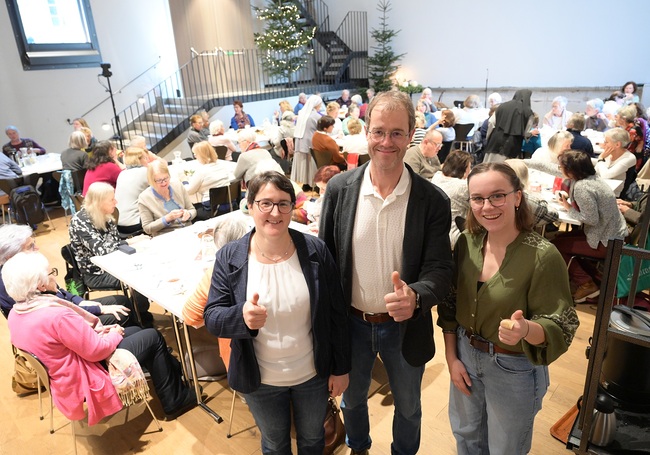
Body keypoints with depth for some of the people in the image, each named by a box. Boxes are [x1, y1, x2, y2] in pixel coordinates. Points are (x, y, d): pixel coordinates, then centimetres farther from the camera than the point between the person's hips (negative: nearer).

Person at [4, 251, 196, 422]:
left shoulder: (15, 314, -4)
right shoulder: (57, 316, -34)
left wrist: (93, 331, 0)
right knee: (153, 338, 1)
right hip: (85, 381, -9)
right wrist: (114, 335, -6)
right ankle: (175, 400, 16)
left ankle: (174, 371, 29)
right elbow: (97, 351, -25)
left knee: (135, 331, 18)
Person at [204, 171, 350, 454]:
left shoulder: (316, 251, -14)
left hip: (313, 374, 1)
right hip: (260, 381, 0)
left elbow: (336, 314, -7)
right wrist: (241, 316, -35)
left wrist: (341, 368, -2)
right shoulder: (229, 258, -14)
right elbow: (212, 318, -13)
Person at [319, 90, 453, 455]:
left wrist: (415, 297, -35)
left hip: (405, 326, -1)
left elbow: (440, 269, -13)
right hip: (351, 323, 1)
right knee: (352, 399, 27)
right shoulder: (340, 188, -11)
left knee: (408, 407, 25)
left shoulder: (433, 200, -15)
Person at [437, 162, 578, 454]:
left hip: (515, 368, -4)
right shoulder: (466, 242, -9)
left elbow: (560, 327, -19)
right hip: (465, 355, 4)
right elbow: (450, 306, 1)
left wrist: (525, 329, -40)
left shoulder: (543, 256, -23)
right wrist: (451, 358, 0)